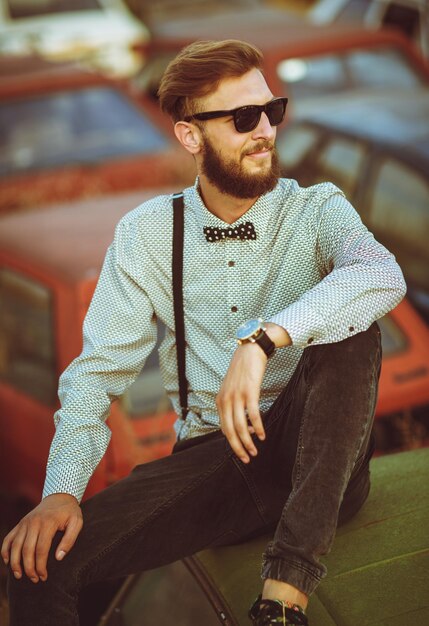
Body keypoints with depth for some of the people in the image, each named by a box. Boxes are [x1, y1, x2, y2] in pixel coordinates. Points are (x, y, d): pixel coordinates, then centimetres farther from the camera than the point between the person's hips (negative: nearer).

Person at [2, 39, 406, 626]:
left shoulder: (316, 211, -3)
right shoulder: (145, 234, 2)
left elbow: (383, 275, -26)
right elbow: (99, 367, 0)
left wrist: (263, 337, -41)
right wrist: (62, 490, -16)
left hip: (315, 455, 0)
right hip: (211, 457, 1)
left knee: (349, 331, -32)